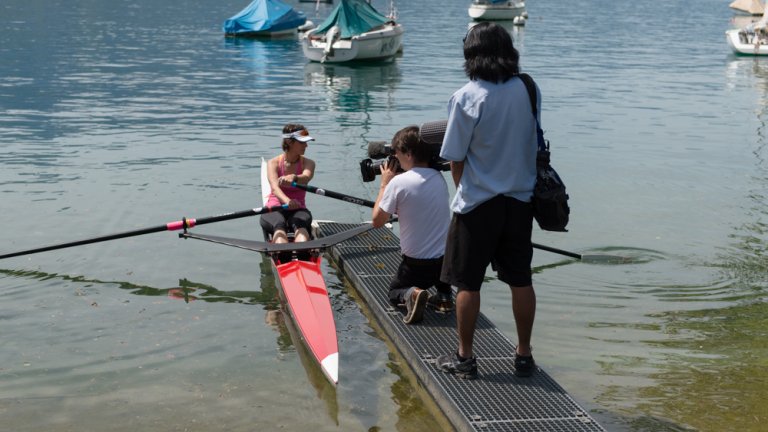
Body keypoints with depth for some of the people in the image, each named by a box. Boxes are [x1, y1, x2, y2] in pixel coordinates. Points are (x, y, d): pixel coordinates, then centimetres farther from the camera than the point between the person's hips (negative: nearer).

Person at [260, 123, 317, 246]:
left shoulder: (308, 163, 3)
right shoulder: (273, 163, -1)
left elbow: (306, 177, -23)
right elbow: (275, 187, -21)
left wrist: (293, 177, -51)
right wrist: (287, 200, -47)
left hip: (298, 209, 1)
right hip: (274, 209, -1)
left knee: (300, 225, -36)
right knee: (279, 226, -38)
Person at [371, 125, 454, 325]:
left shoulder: (399, 182, -17)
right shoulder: (439, 178, 1)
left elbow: (377, 221, -6)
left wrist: (384, 184, 2)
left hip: (416, 263, -5)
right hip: (446, 260, 5)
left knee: (395, 292, 25)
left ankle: (410, 295, -11)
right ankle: (444, 295, 19)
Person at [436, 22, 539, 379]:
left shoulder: (466, 98, -15)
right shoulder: (529, 90, -2)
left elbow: (455, 160, -9)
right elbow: (531, 141, 8)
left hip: (477, 203, -4)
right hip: (520, 201, 5)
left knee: (468, 283, 7)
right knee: (520, 280, 13)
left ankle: (465, 357, 16)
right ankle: (523, 356, 22)